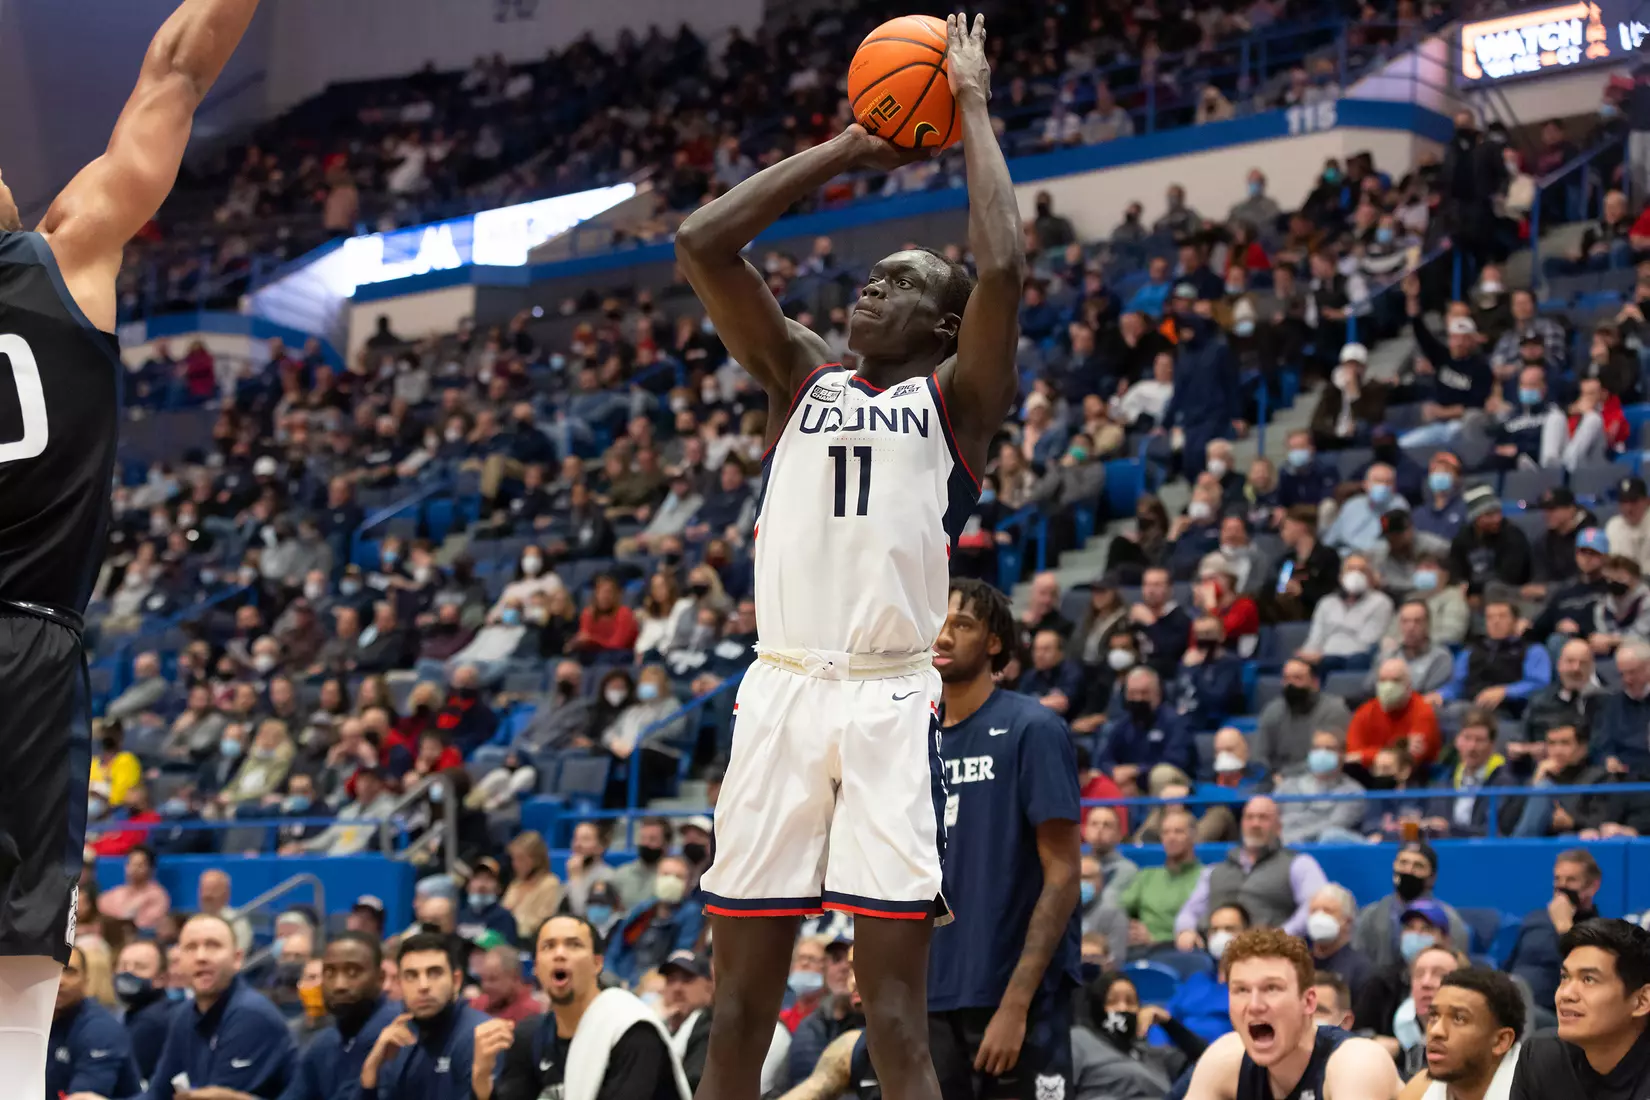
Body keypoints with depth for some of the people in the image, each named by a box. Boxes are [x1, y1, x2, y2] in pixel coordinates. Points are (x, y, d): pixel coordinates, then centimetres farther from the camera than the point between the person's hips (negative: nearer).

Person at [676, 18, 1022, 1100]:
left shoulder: (958, 398, 8)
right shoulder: (803, 380, 18)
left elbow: (1005, 266, -9)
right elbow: (702, 245, 10)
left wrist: (973, 108, 1)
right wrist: (848, 150, 13)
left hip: (892, 699, -4)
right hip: (779, 693, 4)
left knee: (896, 1010, -5)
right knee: (739, 1001, 5)